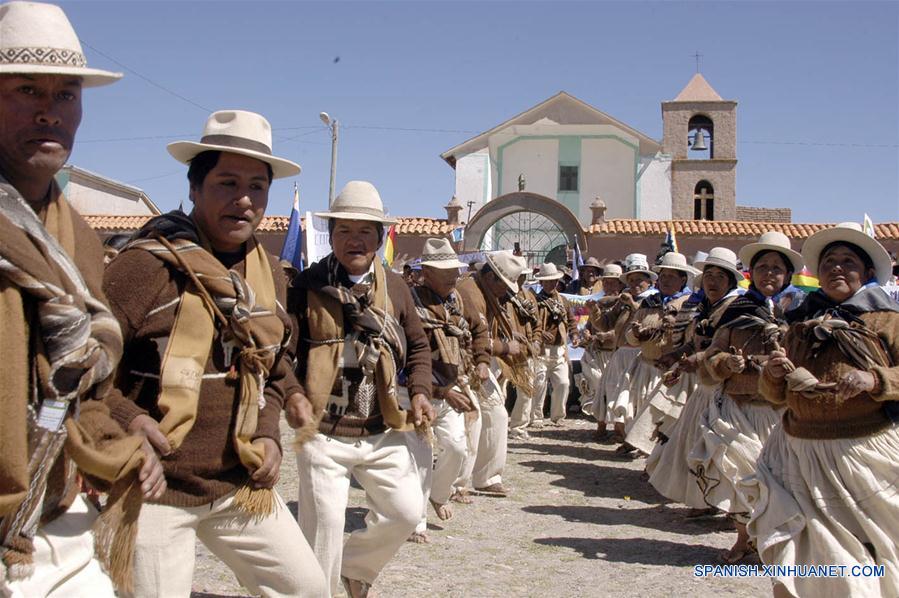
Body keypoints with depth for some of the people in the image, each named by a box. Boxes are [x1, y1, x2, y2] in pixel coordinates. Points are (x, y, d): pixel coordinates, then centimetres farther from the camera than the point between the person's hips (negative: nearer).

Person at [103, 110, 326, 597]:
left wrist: (267, 433, 6)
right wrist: (125, 418, -25)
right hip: (153, 489, -6)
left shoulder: (269, 271, 7)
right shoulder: (149, 263, -15)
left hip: (239, 485, 7)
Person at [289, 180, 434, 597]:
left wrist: (419, 392, 1)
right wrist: (294, 397, -18)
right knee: (322, 527, 0)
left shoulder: (395, 288, 5)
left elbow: (418, 346, 15)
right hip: (324, 433, -4)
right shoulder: (307, 286, -6)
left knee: (406, 511, 8)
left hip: (383, 432, 4)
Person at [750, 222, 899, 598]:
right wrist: (774, 373, -5)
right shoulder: (801, 323, 14)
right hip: (801, 453, 3)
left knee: (864, 558, 5)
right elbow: (776, 395, 15)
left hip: (865, 454, -3)